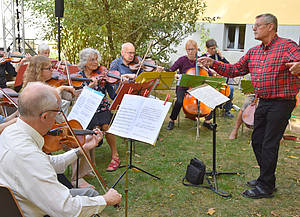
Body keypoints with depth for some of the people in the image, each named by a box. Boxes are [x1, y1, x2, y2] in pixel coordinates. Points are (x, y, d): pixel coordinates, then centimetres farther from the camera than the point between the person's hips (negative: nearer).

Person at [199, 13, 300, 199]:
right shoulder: (253, 52, 12)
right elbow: (235, 70, 13)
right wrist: (213, 64, 2)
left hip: (282, 102, -8)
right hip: (263, 102, 8)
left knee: (269, 145, -3)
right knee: (257, 141, 14)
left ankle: (266, 187, 11)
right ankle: (266, 178, 31)